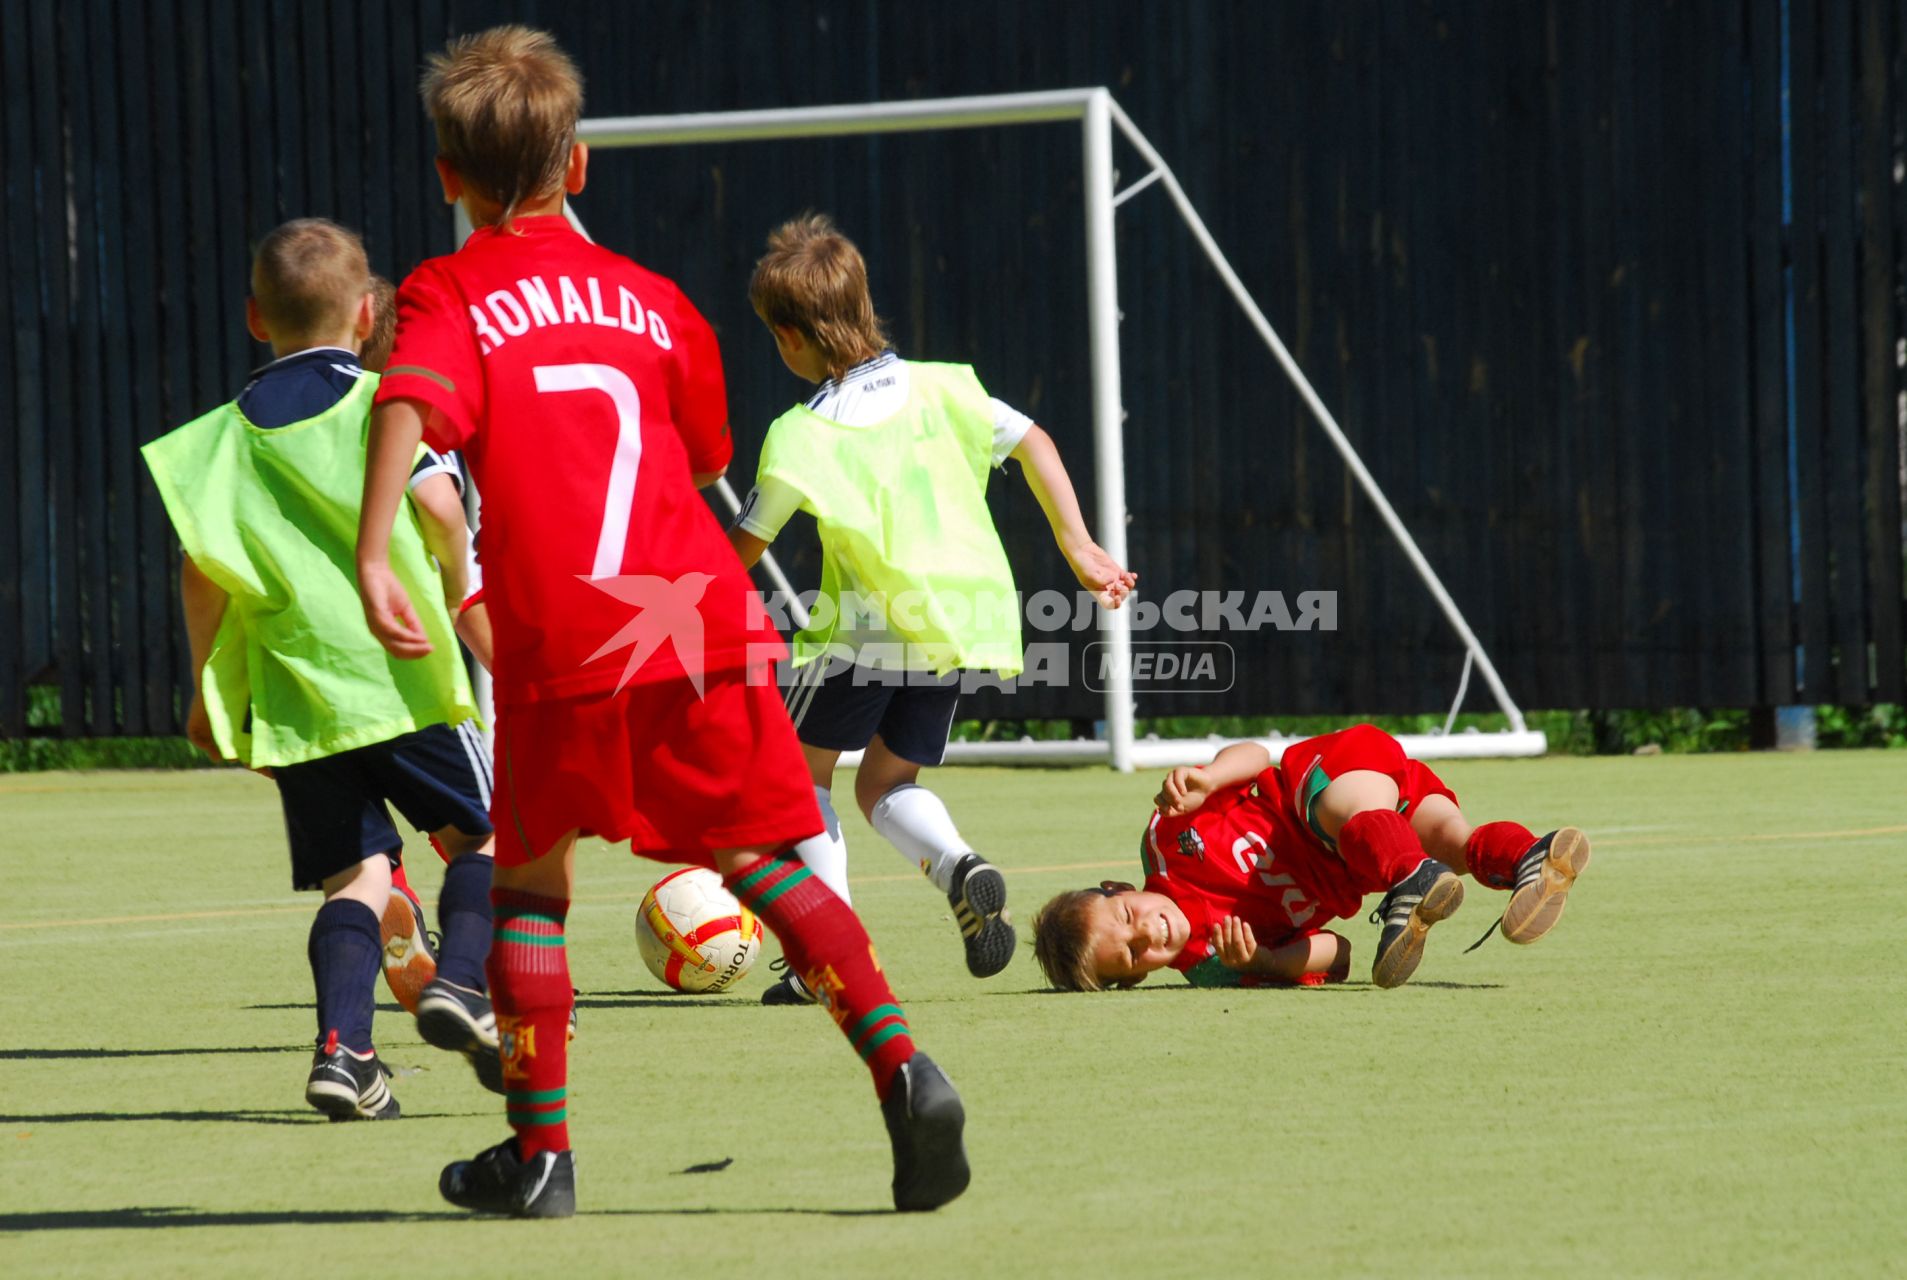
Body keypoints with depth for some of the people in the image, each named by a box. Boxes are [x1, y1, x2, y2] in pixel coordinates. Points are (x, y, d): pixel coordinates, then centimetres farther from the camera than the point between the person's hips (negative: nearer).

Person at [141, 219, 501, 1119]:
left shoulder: (230, 430, 10)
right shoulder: (384, 402, 1)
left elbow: (202, 563, 3)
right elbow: (436, 506, -13)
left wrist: (207, 687, 12)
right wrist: (460, 582, 8)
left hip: (292, 690, 3)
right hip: (398, 673, -3)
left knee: (355, 874, 6)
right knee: (486, 832, 12)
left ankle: (343, 1046, -13)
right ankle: (460, 978, -11)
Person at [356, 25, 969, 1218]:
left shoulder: (448, 295, 5)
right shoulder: (653, 300, 17)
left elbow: (410, 404, -15)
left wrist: (374, 558, -23)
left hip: (562, 643, -2)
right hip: (702, 617, 3)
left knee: (530, 877, 15)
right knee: (765, 860, 8)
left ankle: (540, 1151, 14)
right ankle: (904, 1068, -11)